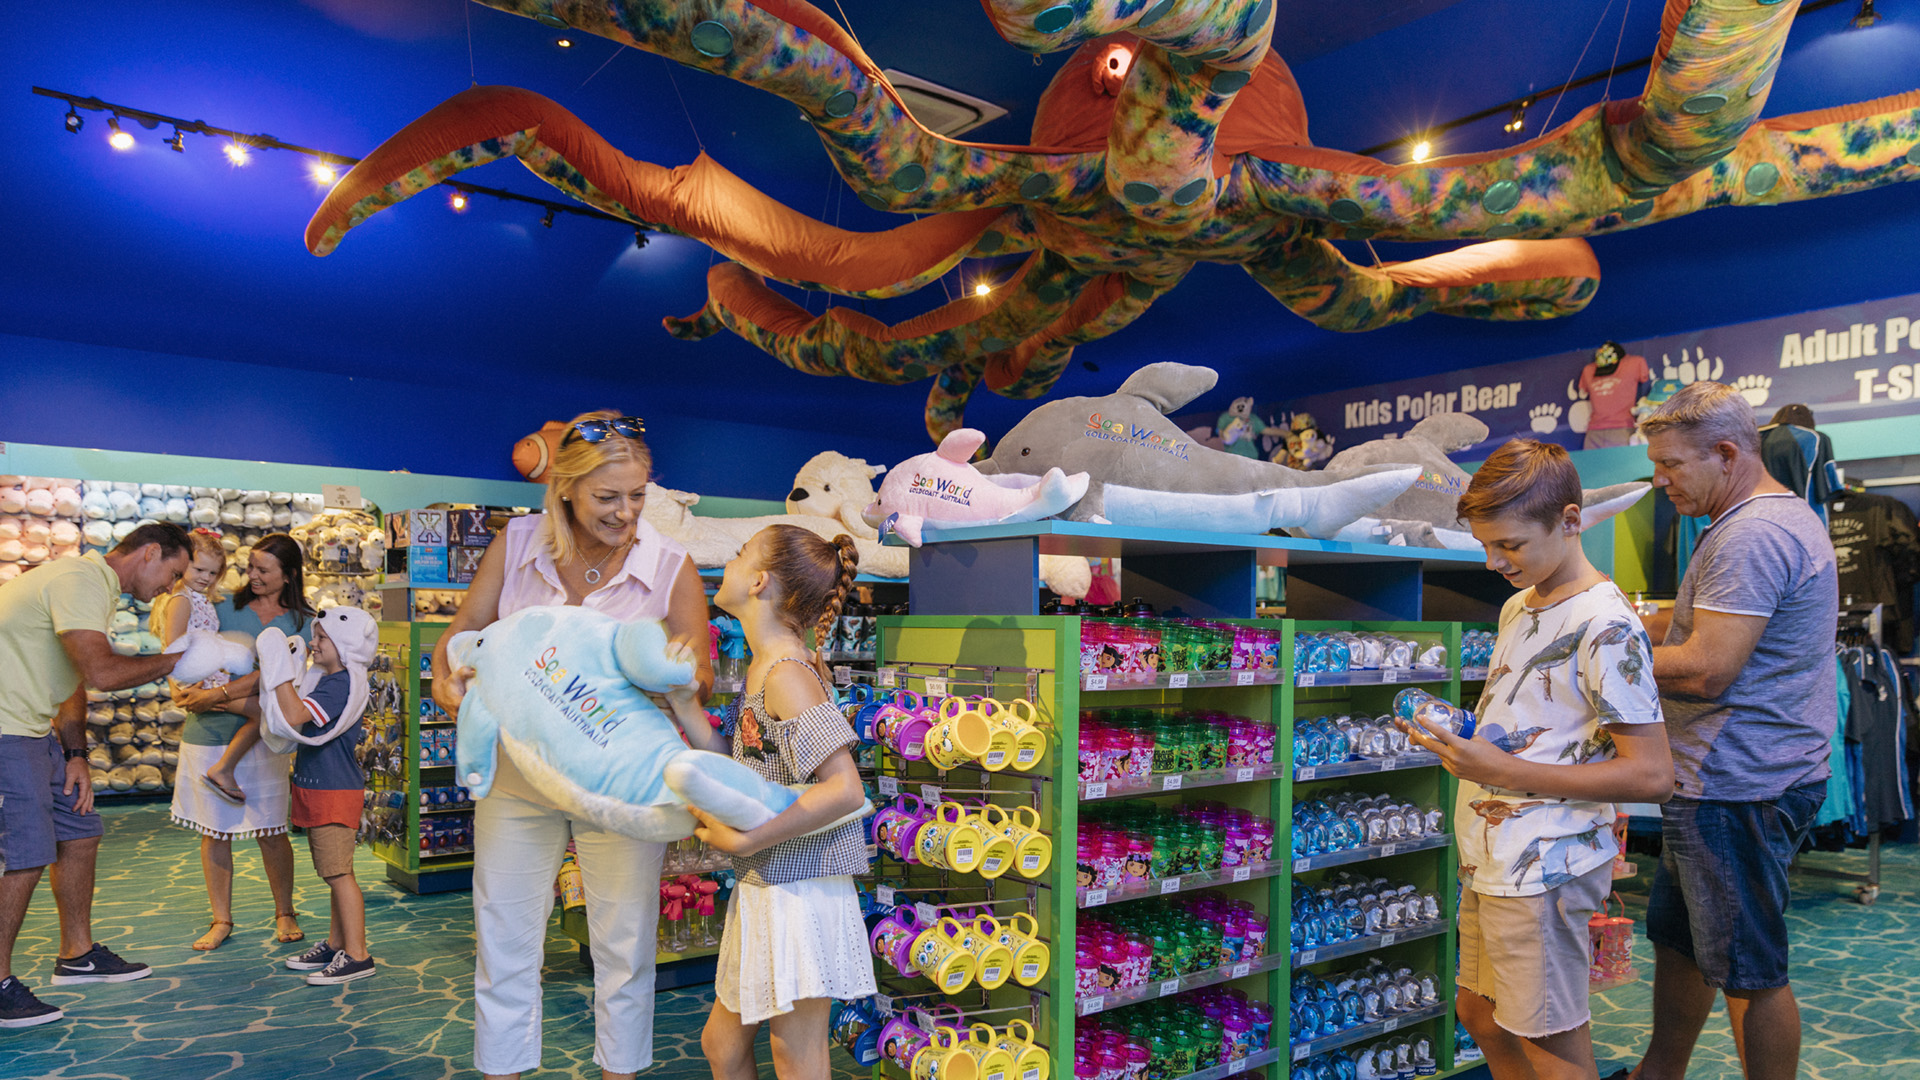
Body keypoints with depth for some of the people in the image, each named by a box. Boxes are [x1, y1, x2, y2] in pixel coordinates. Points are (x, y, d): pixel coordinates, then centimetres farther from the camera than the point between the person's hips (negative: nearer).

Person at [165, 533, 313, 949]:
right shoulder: (227, 606, 6)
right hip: (207, 733, 2)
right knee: (214, 831, 7)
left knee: (271, 833, 2)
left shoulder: (298, 622, 1)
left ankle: (284, 913, 19)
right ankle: (221, 920, 20)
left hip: (260, 739, -1)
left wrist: (218, 693, -21)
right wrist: (182, 688, -13)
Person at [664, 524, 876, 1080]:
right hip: (763, 888, 9)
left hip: (799, 891, -9)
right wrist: (683, 704, 3)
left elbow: (844, 789, -27)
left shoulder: (787, 673, -20)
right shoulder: (766, 666, 9)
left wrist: (742, 841, -23)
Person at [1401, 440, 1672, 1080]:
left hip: (1543, 869, -9)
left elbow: (1651, 775, -21)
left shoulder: (1605, 625, -17)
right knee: (1481, 1016, 21)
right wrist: (1458, 743, 3)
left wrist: (1504, 773, -23)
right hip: (1490, 858, 9)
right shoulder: (1518, 607, 11)